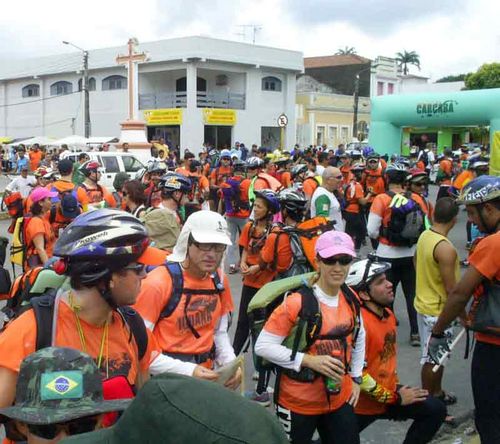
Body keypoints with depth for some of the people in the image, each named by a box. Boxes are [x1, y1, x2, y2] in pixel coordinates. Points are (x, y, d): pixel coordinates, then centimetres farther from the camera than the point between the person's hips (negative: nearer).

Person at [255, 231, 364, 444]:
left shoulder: (351, 299, 0)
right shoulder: (297, 302, -20)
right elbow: (263, 345, -20)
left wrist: (355, 378, 14)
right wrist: (308, 360, -25)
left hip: (340, 399, 6)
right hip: (298, 403, -5)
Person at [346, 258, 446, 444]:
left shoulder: (388, 314, 2)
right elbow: (357, 374, -28)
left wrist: (396, 388, 14)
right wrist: (394, 398, -18)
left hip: (389, 392, 7)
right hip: (362, 404, -7)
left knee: (436, 410, -1)